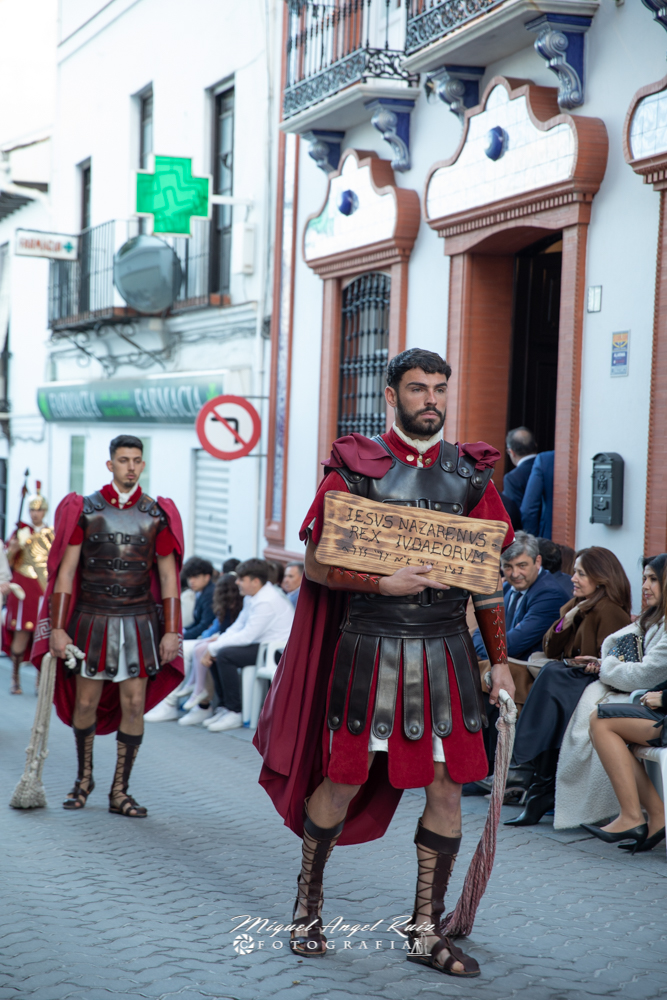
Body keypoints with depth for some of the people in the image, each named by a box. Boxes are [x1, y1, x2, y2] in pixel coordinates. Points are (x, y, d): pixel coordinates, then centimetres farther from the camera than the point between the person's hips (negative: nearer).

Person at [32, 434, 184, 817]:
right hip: (92, 621, 0)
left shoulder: (157, 515, 2)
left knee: (134, 705, -2)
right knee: (85, 703, 5)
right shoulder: (84, 510, 0)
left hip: (139, 622, 1)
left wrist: (171, 631, -3)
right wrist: (57, 628, -6)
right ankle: (84, 778, 28)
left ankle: (120, 792, 8)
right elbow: (66, 571, -1)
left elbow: (168, 576, 4)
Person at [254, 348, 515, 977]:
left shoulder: (471, 473, 7)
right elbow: (316, 564, -4)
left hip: (446, 650, 3)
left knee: (446, 788, 3)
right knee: (344, 780, 4)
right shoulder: (356, 468, -2)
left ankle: (426, 930, 16)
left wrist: (499, 659, 9)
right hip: (370, 647, -3)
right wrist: (384, 583, -19)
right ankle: (307, 906, 26)